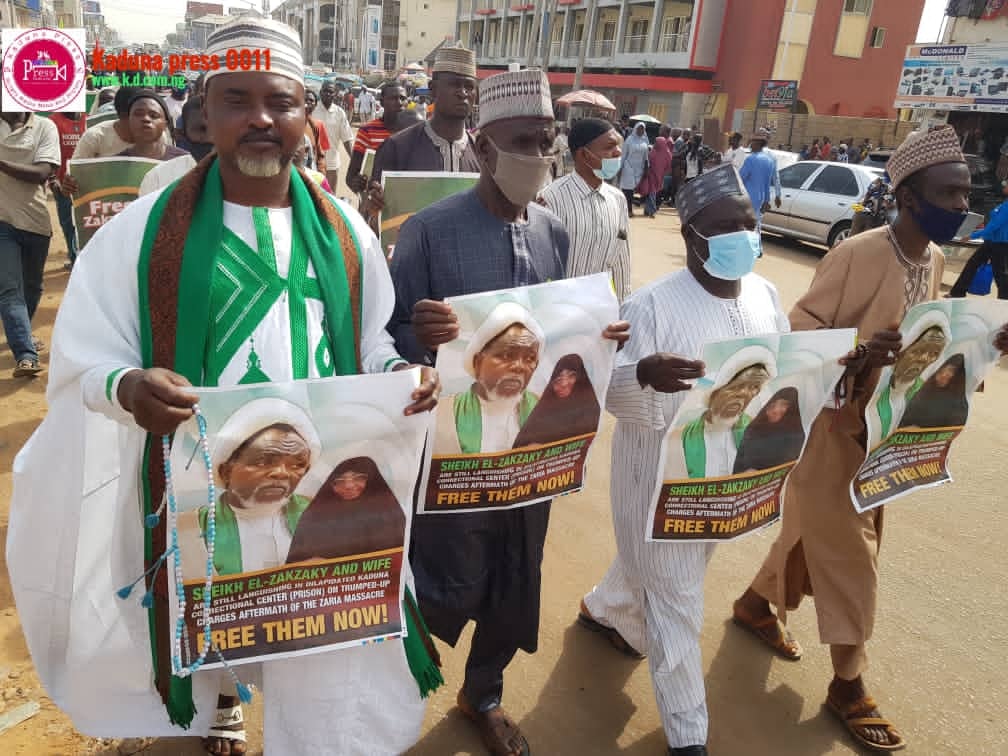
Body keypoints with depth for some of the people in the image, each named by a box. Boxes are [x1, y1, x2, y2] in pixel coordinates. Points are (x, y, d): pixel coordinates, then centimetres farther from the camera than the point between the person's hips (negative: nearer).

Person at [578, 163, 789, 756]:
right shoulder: (652, 305, -21)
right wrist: (644, 373, -45)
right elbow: (612, 393, -22)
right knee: (677, 600, 6)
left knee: (659, 568, 28)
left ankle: (603, 610, 60)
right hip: (663, 475, -7)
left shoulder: (765, 295, 0)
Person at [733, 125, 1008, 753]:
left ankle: (758, 603, 45)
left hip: (892, 427, 8)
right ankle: (849, 684, 21)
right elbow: (801, 327, -21)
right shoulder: (857, 255, -21)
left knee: (821, 532, 20)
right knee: (849, 551, 2)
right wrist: (855, 352, -38)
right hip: (835, 424, -8)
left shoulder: (936, 261, 4)